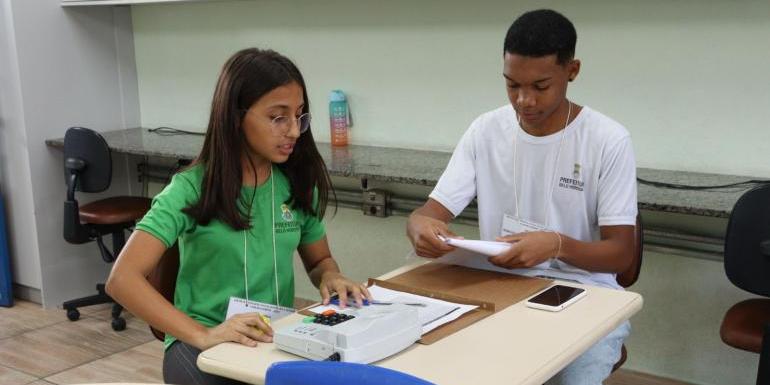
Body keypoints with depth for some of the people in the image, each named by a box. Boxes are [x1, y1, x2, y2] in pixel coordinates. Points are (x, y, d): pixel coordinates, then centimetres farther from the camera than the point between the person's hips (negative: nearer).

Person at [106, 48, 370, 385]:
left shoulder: (298, 186, 2)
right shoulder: (192, 189, -10)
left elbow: (320, 260, 18)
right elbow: (122, 279, -18)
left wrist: (330, 278, -6)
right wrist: (201, 335, -29)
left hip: (278, 337, 4)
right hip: (202, 343, -4)